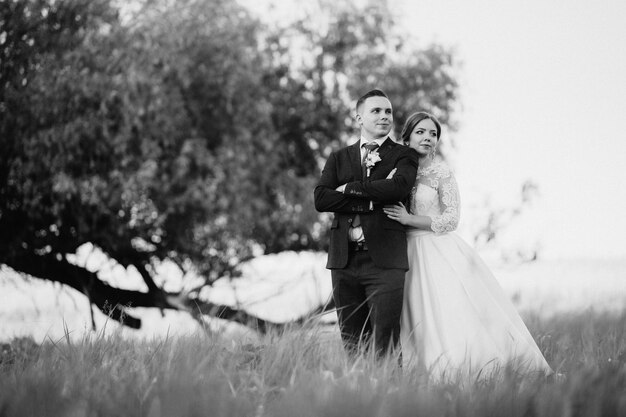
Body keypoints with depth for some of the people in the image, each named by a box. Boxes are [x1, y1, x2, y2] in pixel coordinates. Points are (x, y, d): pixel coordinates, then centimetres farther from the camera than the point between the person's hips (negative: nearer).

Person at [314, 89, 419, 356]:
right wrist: (370, 201, -8)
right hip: (345, 260, 3)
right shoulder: (339, 158, 17)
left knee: (384, 345, -10)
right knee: (351, 343, 5)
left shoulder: (403, 156, 9)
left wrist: (350, 188, -2)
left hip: (385, 261, -3)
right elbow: (320, 199, 2)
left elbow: (399, 188, -12)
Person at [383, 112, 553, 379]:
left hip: (440, 253, -4)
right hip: (409, 254, 4)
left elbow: (451, 219, -8)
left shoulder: (441, 173, -2)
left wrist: (409, 219, -12)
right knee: (423, 324, 0)